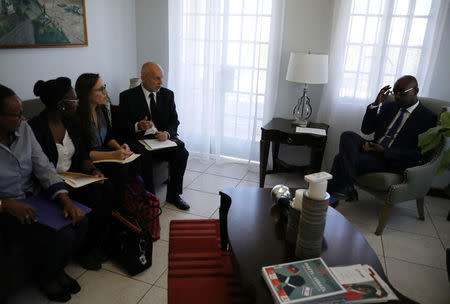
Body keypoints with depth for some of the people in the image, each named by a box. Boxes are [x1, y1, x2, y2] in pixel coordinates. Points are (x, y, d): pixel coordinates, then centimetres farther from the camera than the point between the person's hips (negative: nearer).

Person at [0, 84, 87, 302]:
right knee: (61, 237, -22)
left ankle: (57, 269, 16)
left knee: (80, 222, -14)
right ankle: (44, 278, 13)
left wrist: (65, 200, -16)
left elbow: (43, 167, -4)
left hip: (33, 198, 6)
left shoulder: (24, 129, -2)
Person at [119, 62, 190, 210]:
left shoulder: (167, 94, 8)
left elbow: (174, 122, 5)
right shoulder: (127, 96, -1)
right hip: (139, 139, -3)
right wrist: (138, 127, -26)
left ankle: (173, 195, -5)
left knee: (182, 152, -23)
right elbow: (122, 126, -3)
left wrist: (167, 133, -18)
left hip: (162, 137, 3)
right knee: (144, 156, -34)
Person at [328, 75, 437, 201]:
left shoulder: (427, 118, 0)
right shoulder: (389, 106, 17)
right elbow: (366, 130, 11)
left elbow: (417, 153, -9)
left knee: (342, 159, -28)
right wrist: (376, 104, 0)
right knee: (347, 135, -26)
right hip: (374, 149, 6)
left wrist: (384, 151, -19)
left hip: (392, 161, -6)